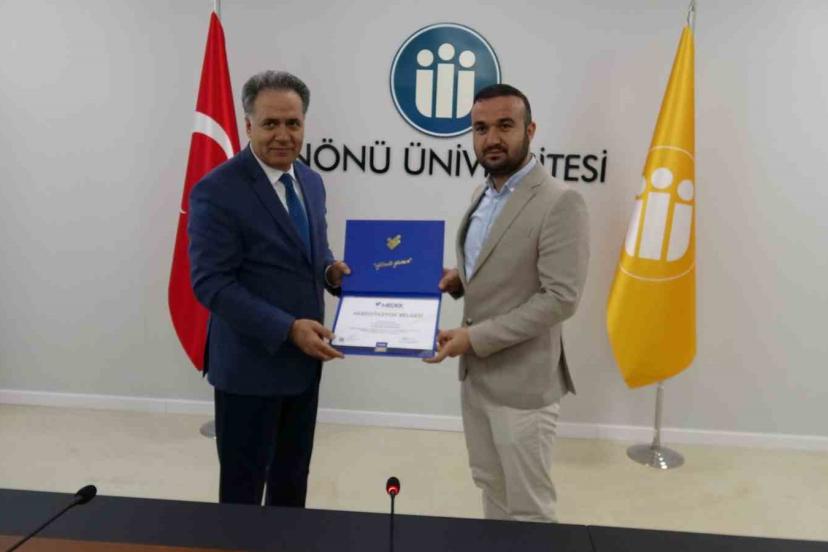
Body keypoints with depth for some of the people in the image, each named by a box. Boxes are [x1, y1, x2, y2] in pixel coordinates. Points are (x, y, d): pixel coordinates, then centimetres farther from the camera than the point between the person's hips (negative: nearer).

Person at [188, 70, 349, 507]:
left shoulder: (311, 181, 8)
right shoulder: (216, 191, -16)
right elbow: (211, 284, -19)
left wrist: (331, 270, -4)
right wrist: (287, 329, -25)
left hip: (304, 360, 7)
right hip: (250, 364, -7)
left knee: (292, 480, 20)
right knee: (243, 487, 10)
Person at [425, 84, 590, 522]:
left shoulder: (560, 202, -17)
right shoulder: (482, 195, 9)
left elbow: (560, 299, -21)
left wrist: (475, 337, -22)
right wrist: (459, 279, 0)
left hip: (522, 382, -8)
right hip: (474, 374, 8)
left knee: (528, 508, 9)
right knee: (491, 488, 23)